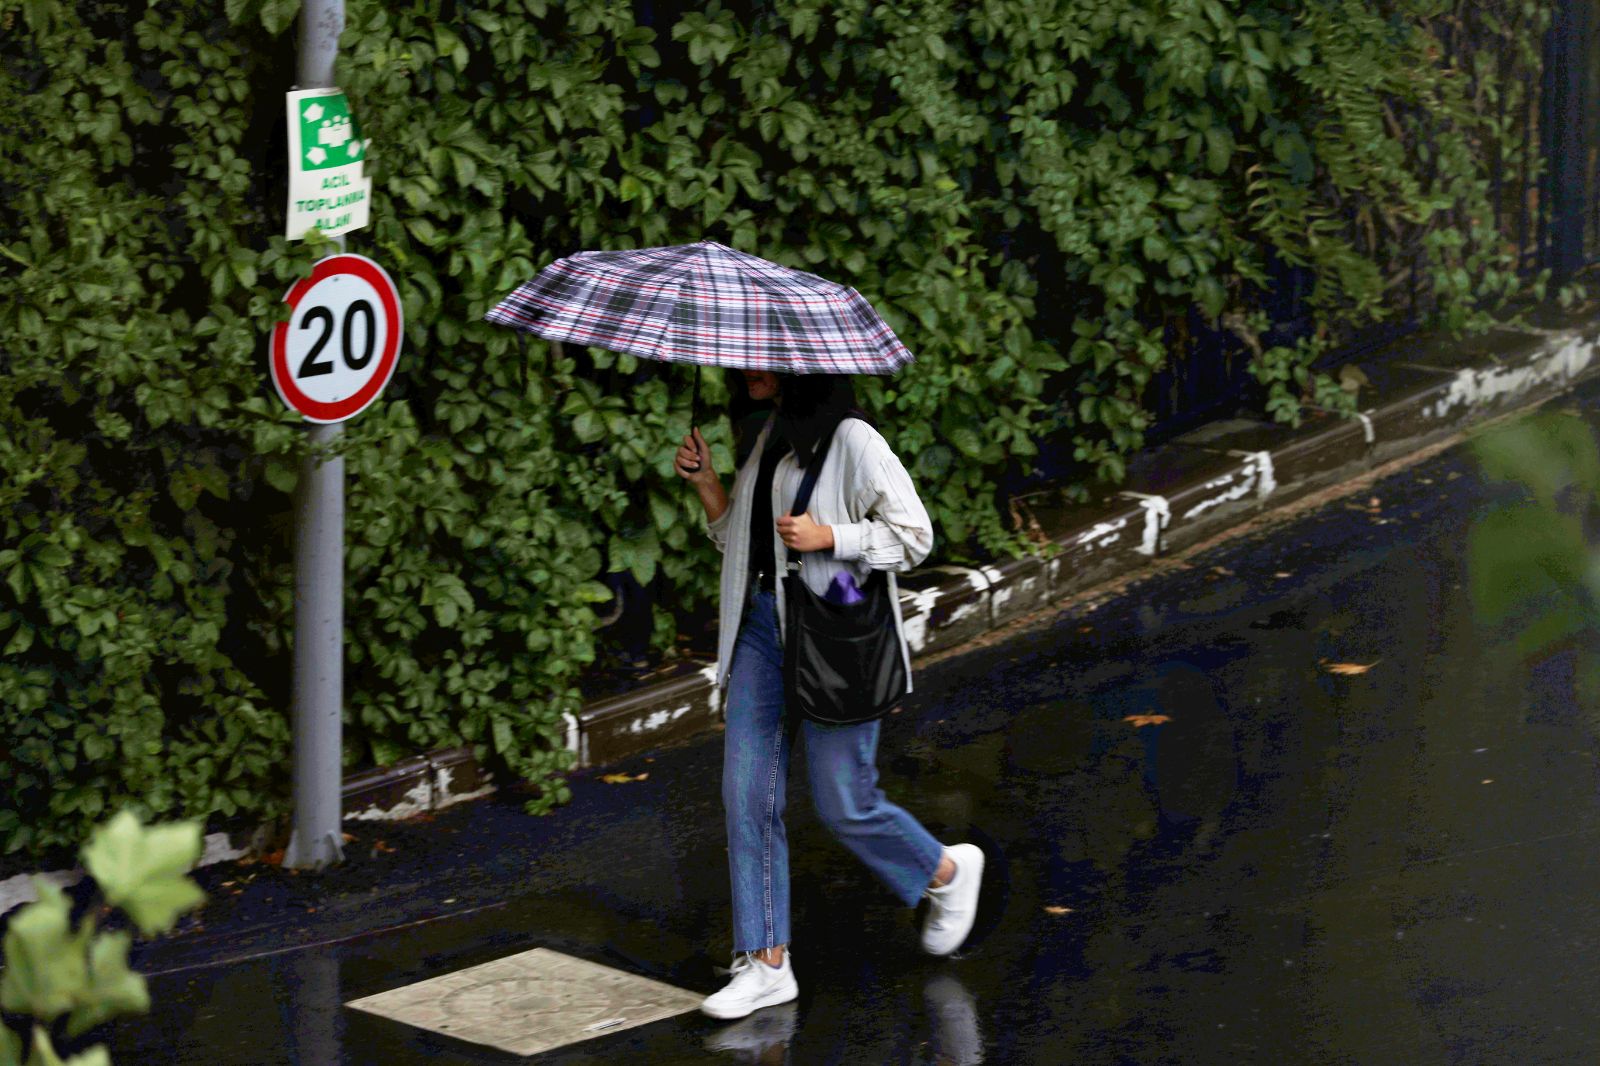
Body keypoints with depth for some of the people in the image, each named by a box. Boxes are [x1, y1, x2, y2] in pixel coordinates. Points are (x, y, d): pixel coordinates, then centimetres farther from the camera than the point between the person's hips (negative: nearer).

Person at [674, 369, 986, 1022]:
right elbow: (739, 538, 20)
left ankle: (948, 872, 29)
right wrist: (704, 482, 5)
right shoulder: (771, 438, 13)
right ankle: (766, 963, 6)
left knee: (844, 805, 0)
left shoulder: (852, 441, -12)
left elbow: (914, 534, -12)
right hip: (762, 625, 8)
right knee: (746, 794, 1)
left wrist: (827, 537, -22)